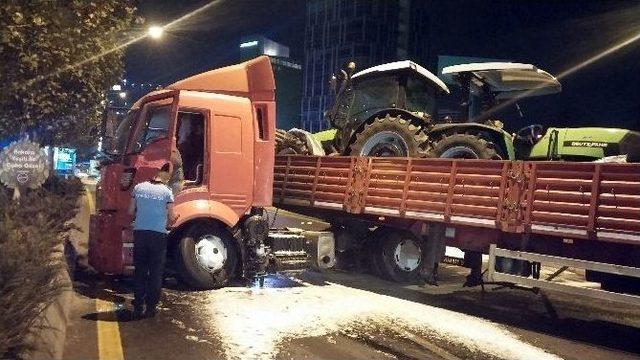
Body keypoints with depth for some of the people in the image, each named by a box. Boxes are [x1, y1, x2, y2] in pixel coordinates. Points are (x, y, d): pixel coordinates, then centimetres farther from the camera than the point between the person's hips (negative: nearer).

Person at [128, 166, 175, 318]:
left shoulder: (139, 188, 3)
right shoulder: (167, 192, -5)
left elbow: (131, 211, 8)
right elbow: (170, 216, -2)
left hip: (140, 232, 3)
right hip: (158, 234, -2)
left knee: (139, 271, 11)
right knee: (156, 272, 8)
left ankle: (138, 307, 13)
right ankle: (151, 307, 10)